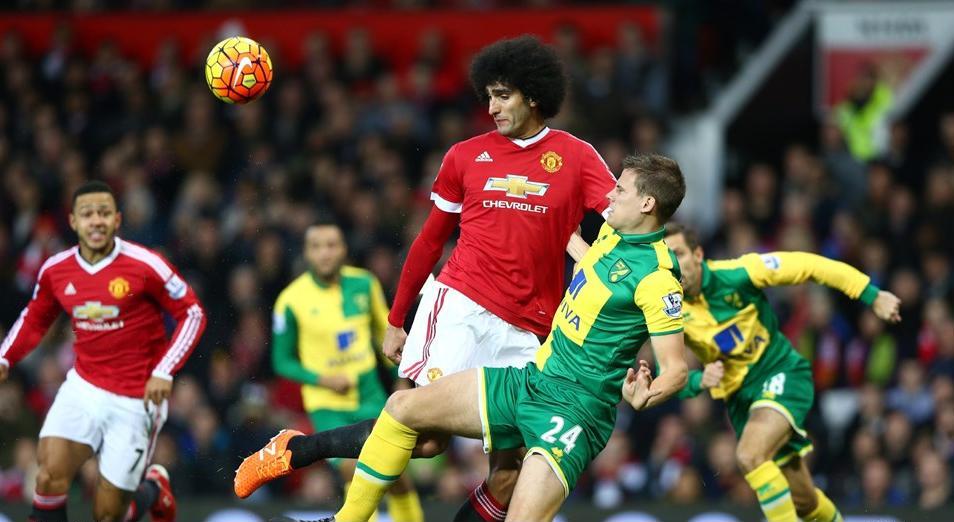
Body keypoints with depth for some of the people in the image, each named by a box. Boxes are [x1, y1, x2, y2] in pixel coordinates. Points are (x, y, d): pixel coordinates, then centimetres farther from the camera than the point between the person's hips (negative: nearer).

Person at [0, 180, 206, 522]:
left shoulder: (145, 266, -14)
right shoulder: (55, 270, -1)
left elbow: (192, 313, -7)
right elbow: (34, 320, 17)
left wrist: (164, 372, -17)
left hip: (135, 401, -3)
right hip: (83, 388, 3)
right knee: (51, 476, -21)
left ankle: (153, 488, 34)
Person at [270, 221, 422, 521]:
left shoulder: (364, 284, -3)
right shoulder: (292, 300, -12)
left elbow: (385, 333, 13)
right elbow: (282, 361, -3)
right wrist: (322, 380, -17)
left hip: (370, 397, 3)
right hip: (327, 404, -3)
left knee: (398, 478, 2)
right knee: (355, 470, -21)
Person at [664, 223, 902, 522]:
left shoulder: (736, 274, -18)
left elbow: (806, 265, -13)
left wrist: (872, 296, -12)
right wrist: (699, 380, -37)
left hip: (781, 374, -4)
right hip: (738, 394, 4)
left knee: (749, 454, -32)